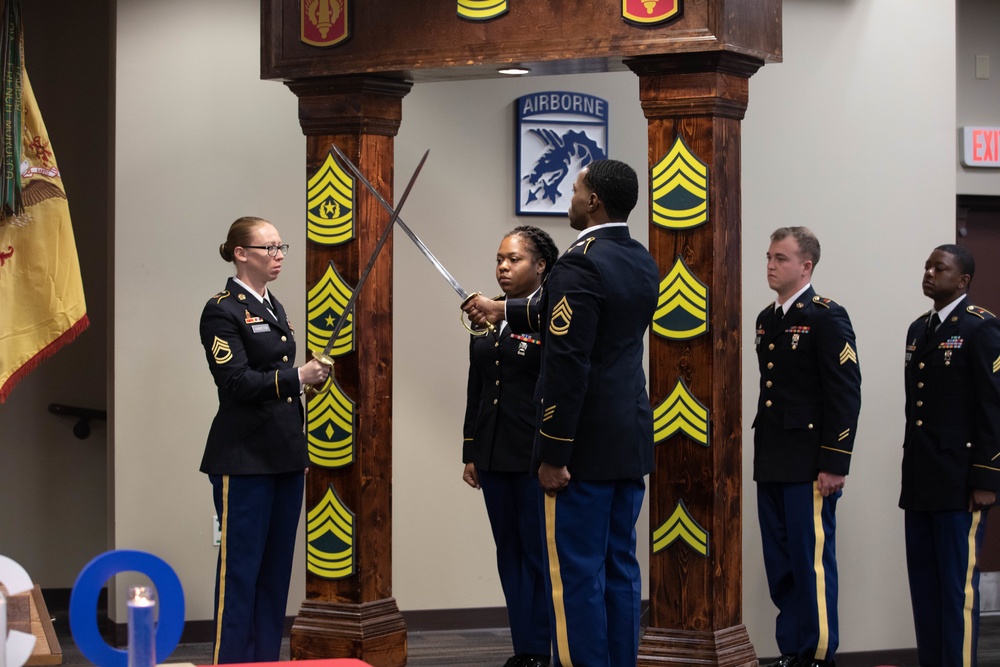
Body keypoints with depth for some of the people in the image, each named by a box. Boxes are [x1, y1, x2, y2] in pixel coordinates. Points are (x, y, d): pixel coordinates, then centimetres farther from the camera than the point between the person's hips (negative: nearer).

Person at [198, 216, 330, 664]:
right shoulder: (222, 311, -9)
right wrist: (297, 378, -32)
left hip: (284, 455, 8)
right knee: (241, 568, -6)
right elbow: (237, 382, -19)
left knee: (276, 567, 9)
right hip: (244, 459, -8)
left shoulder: (274, 308, 16)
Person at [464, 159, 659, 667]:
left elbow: (567, 366, -20)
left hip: (586, 447, -8)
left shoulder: (581, 264, -16)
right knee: (619, 568, 12)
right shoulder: (643, 263, 10)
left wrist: (552, 453, -17)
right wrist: (505, 311, 29)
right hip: (632, 442, 8)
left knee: (575, 576, -3)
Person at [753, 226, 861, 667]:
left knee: (811, 563, -4)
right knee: (780, 566, 11)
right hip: (771, 464, 8)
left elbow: (846, 394, -13)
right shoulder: (767, 319, 15)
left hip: (809, 466, -8)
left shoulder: (826, 317, -9)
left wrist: (834, 464, -17)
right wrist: (763, 456, 15)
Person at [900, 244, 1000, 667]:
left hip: (959, 483, -7)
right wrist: (911, 471, 14)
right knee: (923, 583, 10)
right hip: (920, 482, 7)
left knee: (957, 585, -4)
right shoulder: (919, 329, 16)